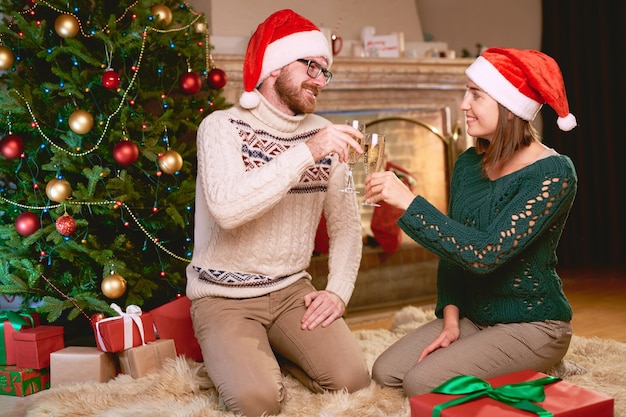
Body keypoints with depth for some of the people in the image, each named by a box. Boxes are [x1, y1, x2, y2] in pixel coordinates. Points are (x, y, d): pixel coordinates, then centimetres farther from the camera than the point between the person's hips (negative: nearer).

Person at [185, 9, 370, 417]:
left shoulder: (324, 134, 3)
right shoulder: (223, 126, -12)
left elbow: (346, 222, 8)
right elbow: (228, 209, -31)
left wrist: (338, 290, -6)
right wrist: (306, 152, -31)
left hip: (292, 290, 4)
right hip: (224, 296, -4)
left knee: (352, 380, -16)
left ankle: (272, 355, 12)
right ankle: (239, 361, 9)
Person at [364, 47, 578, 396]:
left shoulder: (552, 173, -19)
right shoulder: (469, 163, 3)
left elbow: (486, 253, -29)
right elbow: (452, 250, 9)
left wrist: (408, 201, -29)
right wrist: (451, 318, -4)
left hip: (533, 325, -7)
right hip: (474, 317, 7)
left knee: (422, 384, -20)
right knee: (386, 373, -5)